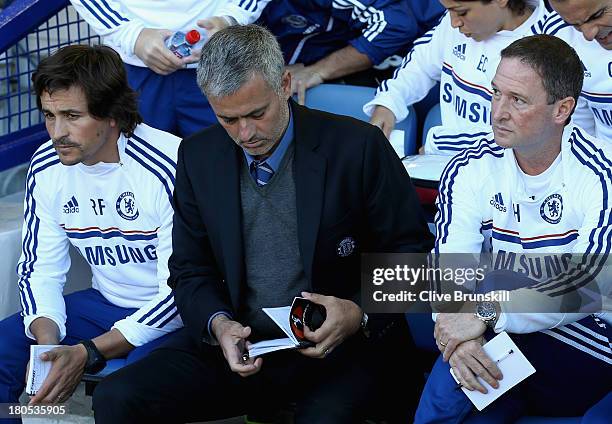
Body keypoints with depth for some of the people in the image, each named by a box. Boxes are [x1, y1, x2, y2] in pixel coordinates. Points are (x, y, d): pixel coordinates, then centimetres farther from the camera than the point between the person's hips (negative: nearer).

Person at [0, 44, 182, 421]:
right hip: (104, 303, 6)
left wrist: (88, 353, -27)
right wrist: (47, 340, -18)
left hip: (170, 315, -6)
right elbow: (39, 270, 5)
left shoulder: (170, 167, -24)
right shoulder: (47, 169, -4)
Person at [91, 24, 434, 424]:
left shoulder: (357, 147, -9)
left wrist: (360, 314, -20)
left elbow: (411, 253, -3)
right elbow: (190, 271, 10)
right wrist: (218, 324, -11)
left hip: (338, 347, -5)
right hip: (241, 343, 5)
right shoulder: (199, 157, 3)